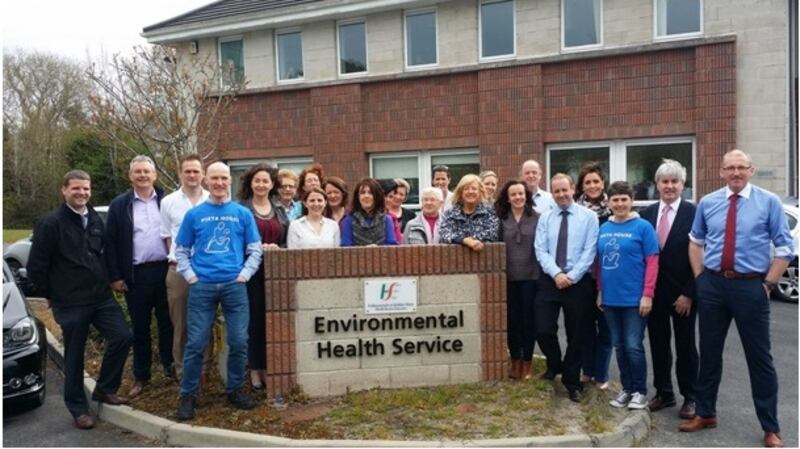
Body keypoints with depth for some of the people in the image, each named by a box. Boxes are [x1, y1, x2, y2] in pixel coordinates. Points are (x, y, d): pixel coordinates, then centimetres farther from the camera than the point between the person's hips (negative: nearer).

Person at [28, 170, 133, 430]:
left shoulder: (95, 220, 9)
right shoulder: (50, 223, -10)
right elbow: (36, 266, -8)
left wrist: (106, 281, 14)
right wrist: (50, 295, -1)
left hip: (101, 297, 5)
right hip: (70, 303, -5)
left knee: (122, 337, -3)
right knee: (74, 356, 5)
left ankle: (105, 389, 18)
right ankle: (78, 409, 22)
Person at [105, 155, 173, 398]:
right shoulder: (119, 205, 2)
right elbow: (110, 242, 1)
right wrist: (115, 276, -3)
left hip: (165, 270, 0)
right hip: (136, 274, 0)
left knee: (168, 322, 10)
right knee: (140, 327, 9)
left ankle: (170, 365, 27)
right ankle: (141, 376, 21)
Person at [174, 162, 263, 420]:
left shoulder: (242, 214, 7)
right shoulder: (194, 214, 7)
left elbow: (255, 250, 8)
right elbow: (181, 250, 10)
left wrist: (244, 275, -3)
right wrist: (190, 276, -2)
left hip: (234, 285, 1)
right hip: (202, 286, 0)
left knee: (239, 341, 3)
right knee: (195, 343, 1)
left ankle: (235, 389, 20)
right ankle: (188, 394, 15)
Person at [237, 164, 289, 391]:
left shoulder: (280, 211, 14)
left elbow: (288, 242, 12)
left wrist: (277, 249, -8)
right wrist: (258, 248, -17)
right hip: (251, 270, -4)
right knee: (254, 319, -1)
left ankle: (268, 367, 16)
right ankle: (254, 368, 11)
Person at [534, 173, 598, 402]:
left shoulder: (588, 216, -1)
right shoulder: (545, 218, 6)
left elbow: (589, 252, -7)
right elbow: (540, 251, -2)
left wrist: (571, 276, -15)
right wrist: (556, 274, -15)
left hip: (578, 282, -1)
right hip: (549, 281, 2)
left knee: (576, 334, 7)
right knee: (543, 330, -4)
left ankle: (572, 381, 26)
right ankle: (555, 364, 28)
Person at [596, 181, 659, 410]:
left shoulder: (643, 227, -7)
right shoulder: (603, 229, 6)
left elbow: (652, 262, -8)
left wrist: (647, 295, -13)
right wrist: (600, 291, 10)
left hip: (634, 299, -4)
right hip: (610, 298, 5)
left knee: (633, 346, -1)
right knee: (619, 346, 13)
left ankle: (640, 391, 17)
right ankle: (627, 389, 26)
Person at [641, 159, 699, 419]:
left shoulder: (693, 214, -9)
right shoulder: (647, 213, 3)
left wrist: (689, 294, -12)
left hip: (683, 293, -3)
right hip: (654, 292, 4)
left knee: (685, 345, 10)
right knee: (658, 344, 12)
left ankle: (689, 397, 25)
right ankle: (664, 392, 27)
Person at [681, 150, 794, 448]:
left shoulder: (769, 202, -3)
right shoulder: (707, 203, 5)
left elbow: (785, 247, -1)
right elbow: (696, 242, 15)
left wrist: (769, 283, -6)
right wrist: (699, 277, 7)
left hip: (750, 286, -3)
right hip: (712, 284, 3)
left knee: (759, 357, 6)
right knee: (709, 353, 12)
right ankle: (705, 413, 28)